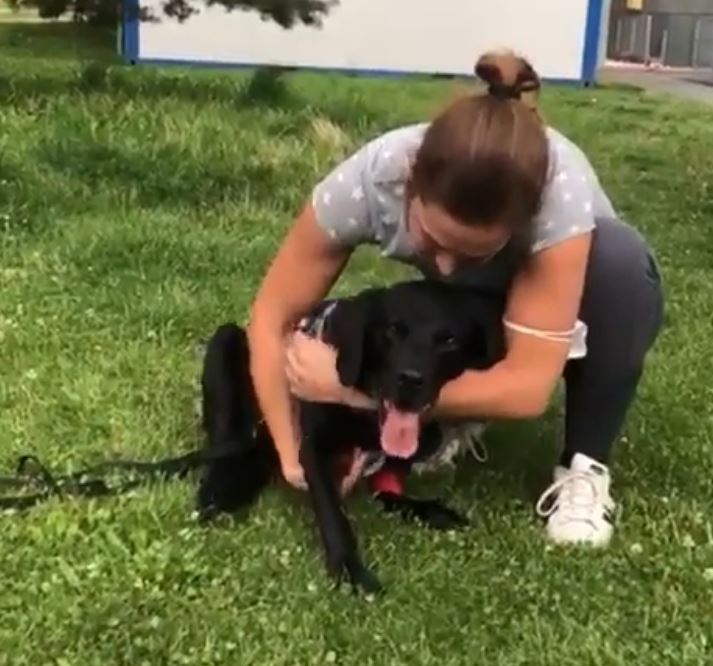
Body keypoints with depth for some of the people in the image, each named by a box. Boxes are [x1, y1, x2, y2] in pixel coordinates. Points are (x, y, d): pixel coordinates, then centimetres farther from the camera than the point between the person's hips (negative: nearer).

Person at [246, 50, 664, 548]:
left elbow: (527, 386, -40)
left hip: (553, 313, -1)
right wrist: (292, 455, -30)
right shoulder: (369, 180, -34)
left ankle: (585, 464, -16)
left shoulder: (560, 192, -40)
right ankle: (458, 418, 2)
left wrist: (358, 388, -40)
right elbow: (272, 317, -23)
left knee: (619, 258, -35)